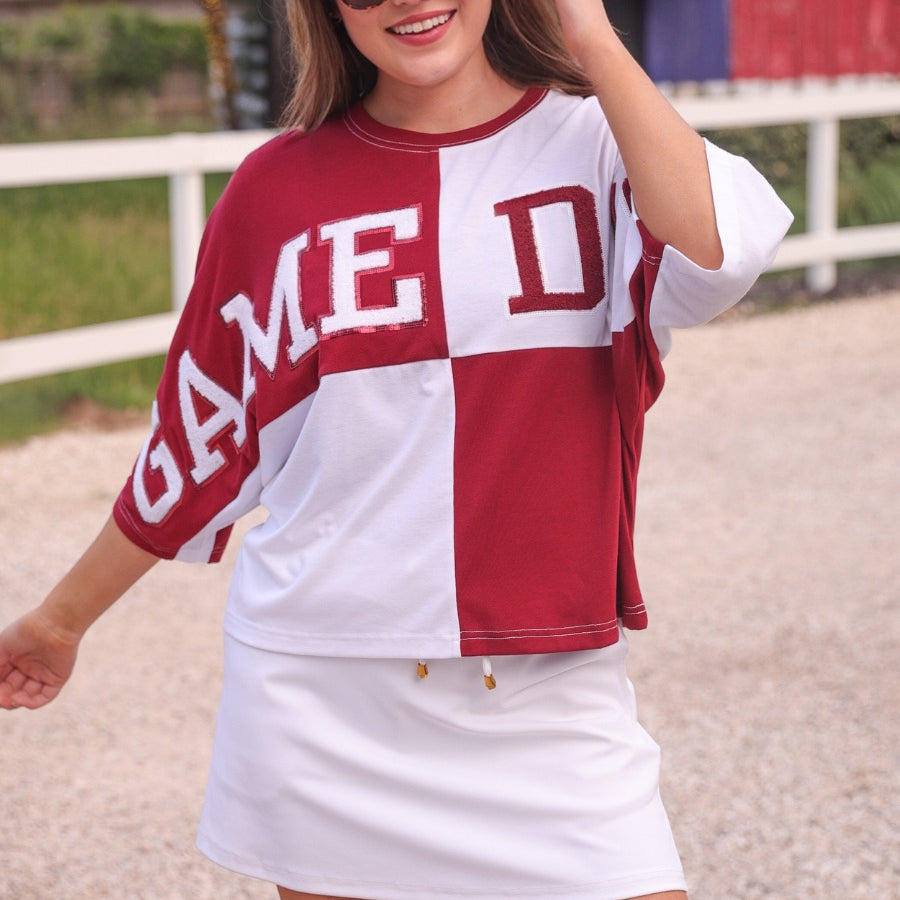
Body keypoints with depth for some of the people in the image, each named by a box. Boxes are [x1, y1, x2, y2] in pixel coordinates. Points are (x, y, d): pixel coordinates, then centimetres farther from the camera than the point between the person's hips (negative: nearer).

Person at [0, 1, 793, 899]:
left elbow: (714, 254, -23)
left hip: (546, 695, -1)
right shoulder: (278, 186, 3)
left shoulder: (598, 141, 0)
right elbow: (198, 439, 13)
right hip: (321, 695, 1)